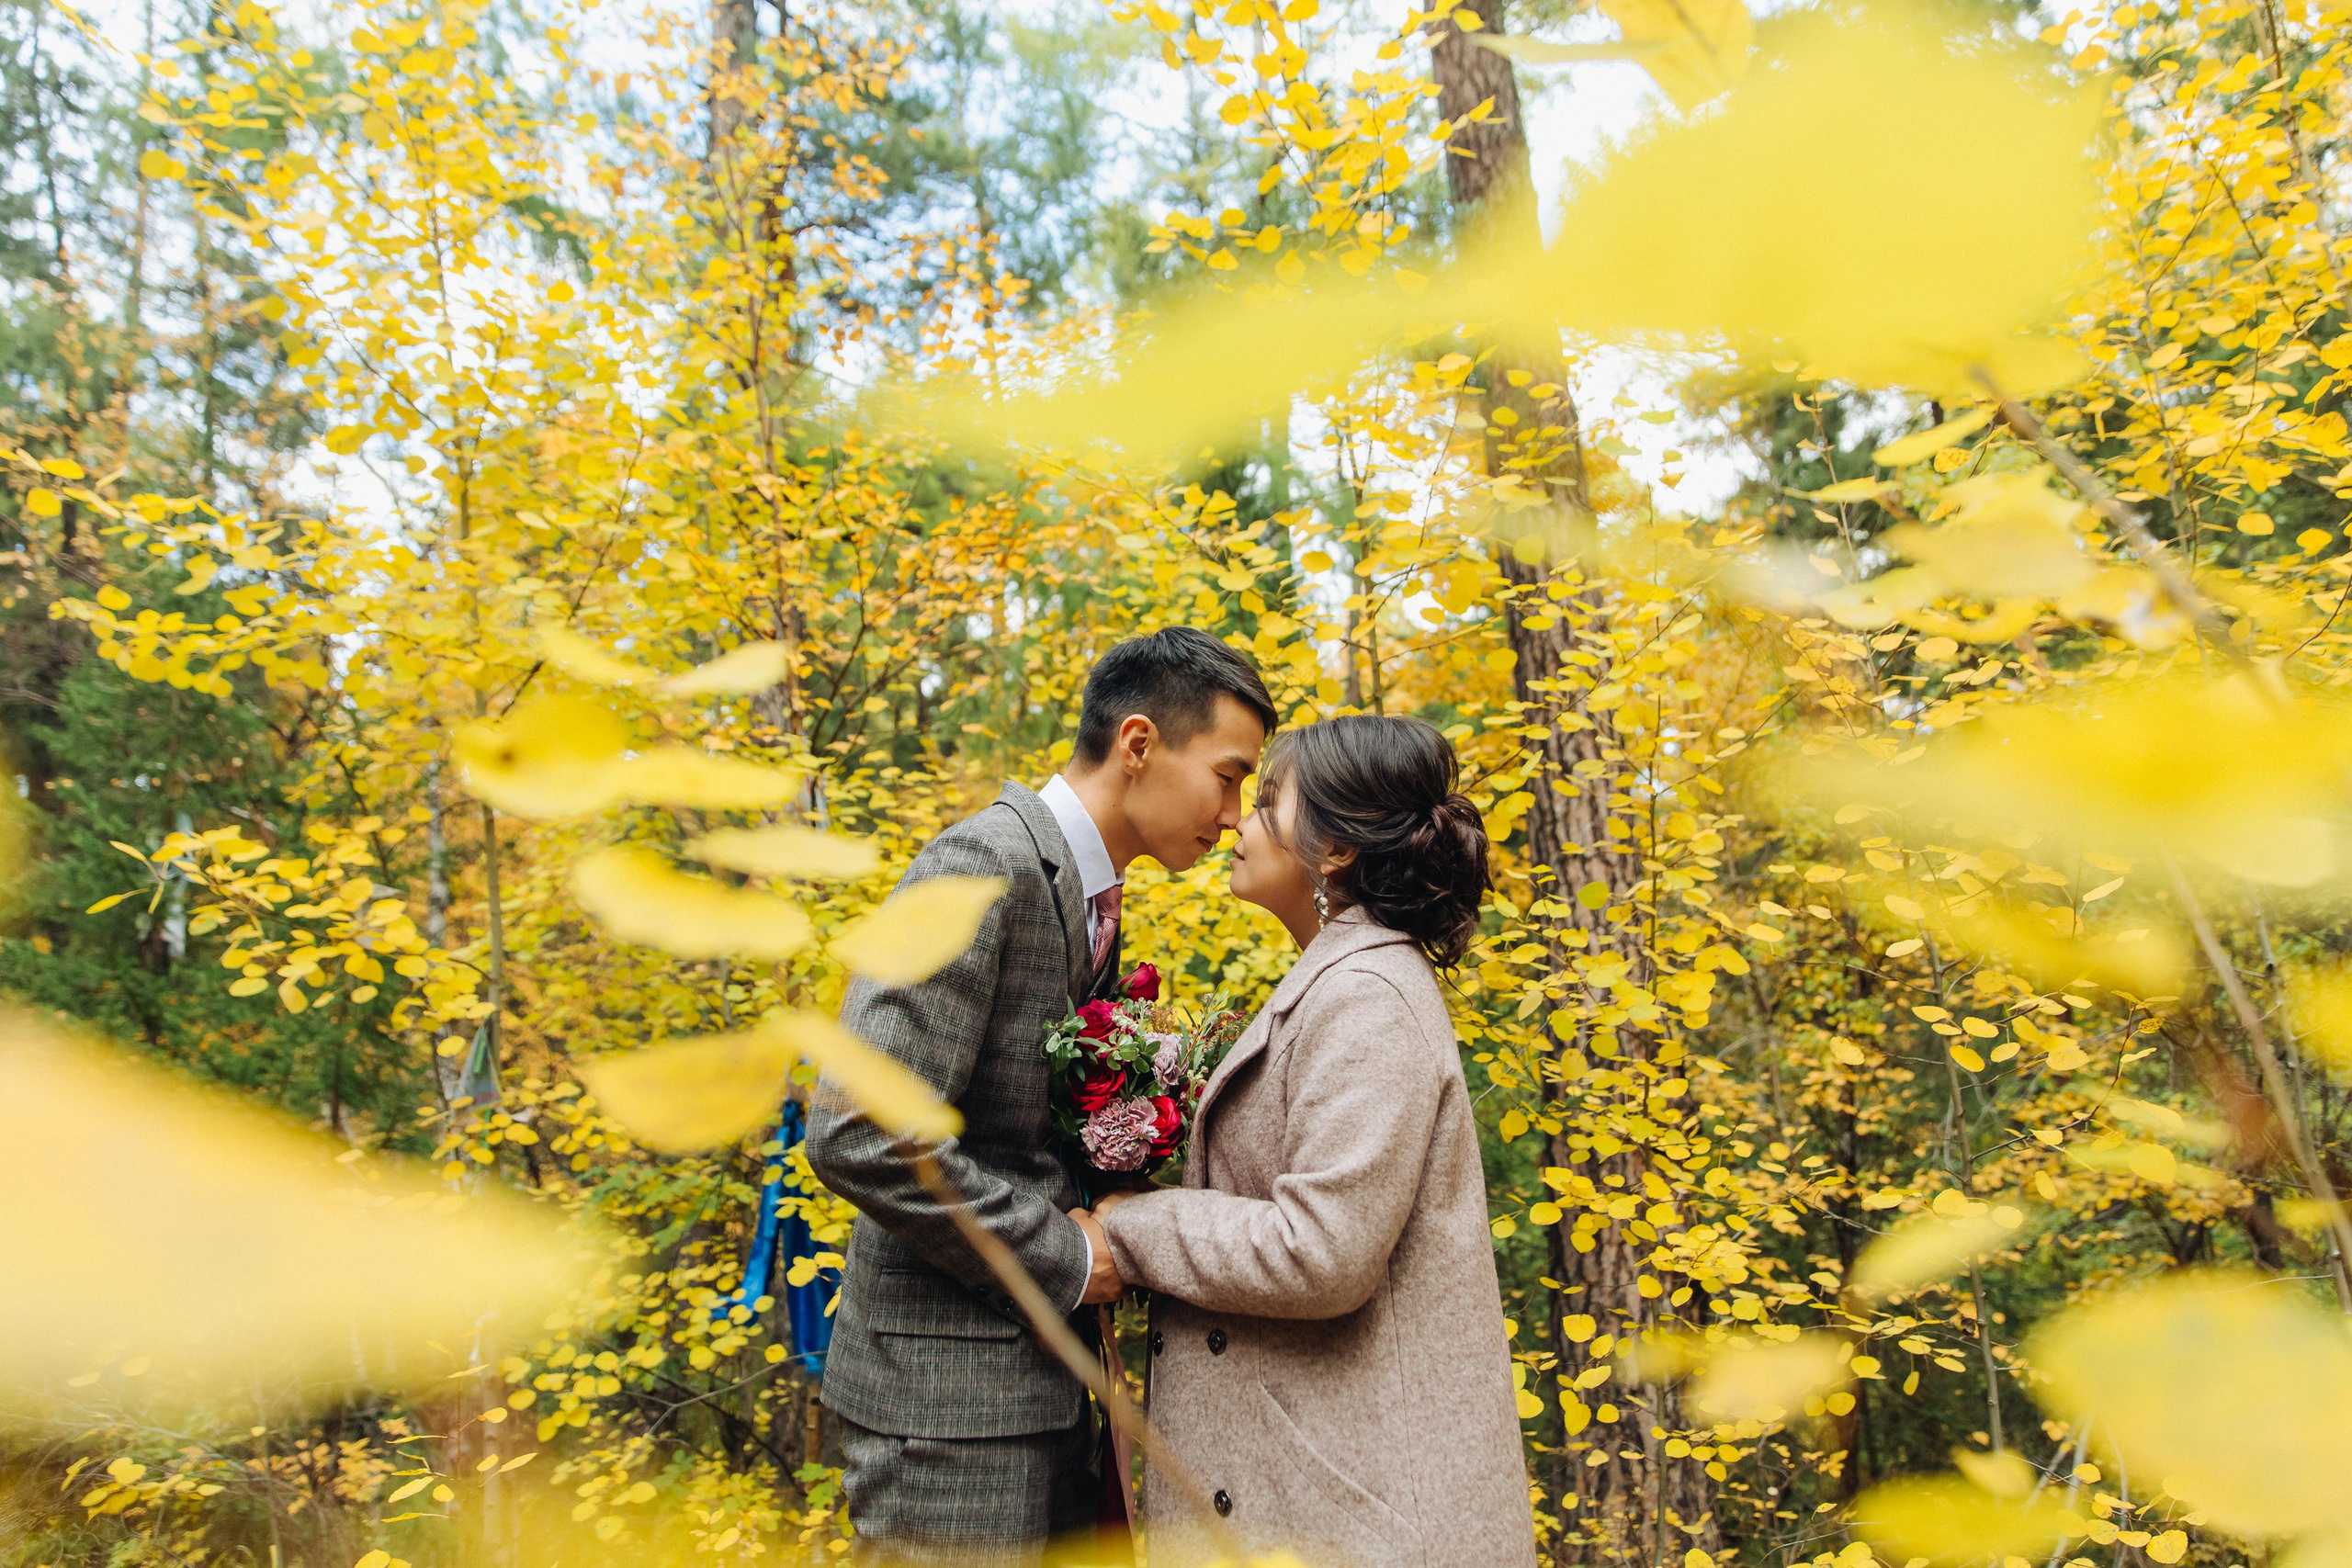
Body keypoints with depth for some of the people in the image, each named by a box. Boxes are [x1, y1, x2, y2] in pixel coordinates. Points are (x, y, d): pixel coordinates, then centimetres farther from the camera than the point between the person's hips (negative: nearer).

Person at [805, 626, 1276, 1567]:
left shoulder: (1086, 896, 11)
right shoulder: (985, 867, -19)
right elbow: (858, 1137, -26)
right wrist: (1062, 1258, -17)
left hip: (1042, 1380, 9)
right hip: (948, 1391, -9)